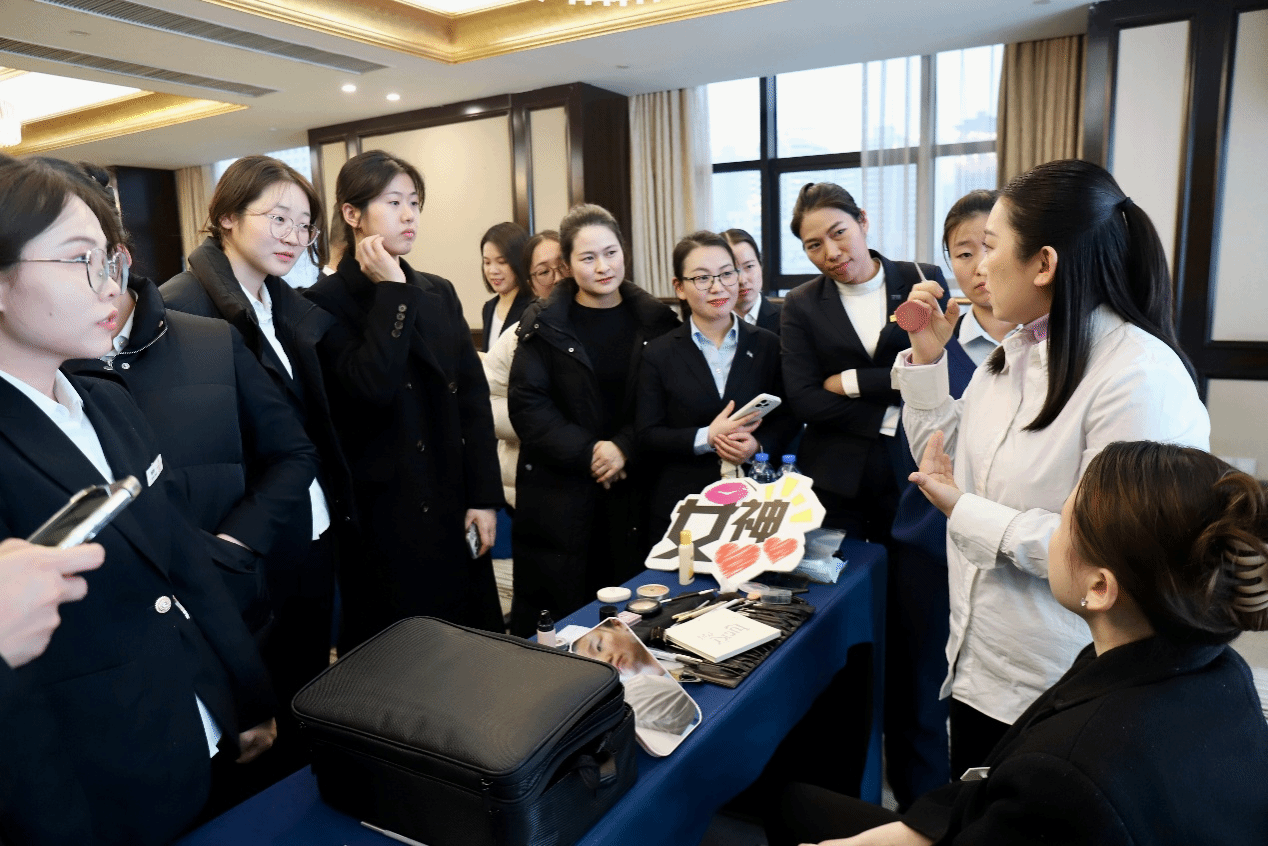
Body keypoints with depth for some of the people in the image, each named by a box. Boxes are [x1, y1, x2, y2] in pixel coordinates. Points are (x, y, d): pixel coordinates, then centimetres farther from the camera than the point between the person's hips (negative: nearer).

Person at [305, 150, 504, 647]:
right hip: (381, 516, -4)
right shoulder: (325, 302, -6)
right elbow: (371, 387, -23)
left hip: (453, 510, 5)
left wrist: (484, 497, 0)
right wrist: (391, 293, -15)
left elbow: (473, 398, 5)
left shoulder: (439, 293, 8)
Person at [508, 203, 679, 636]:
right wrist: (587, 453, -14)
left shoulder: (654, 320, 5)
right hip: (559, 495, -1)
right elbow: (527, 405, -6)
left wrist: (624, 448, -13)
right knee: (560, 616, 5)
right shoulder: (544, 324, 0)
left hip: (633, 494, 2)